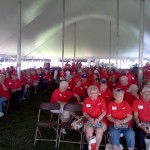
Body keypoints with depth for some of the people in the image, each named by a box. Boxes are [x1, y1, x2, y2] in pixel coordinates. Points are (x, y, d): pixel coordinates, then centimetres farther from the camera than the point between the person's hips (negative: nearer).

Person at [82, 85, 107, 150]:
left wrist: (98, 119, -18)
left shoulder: (101, 99, 4)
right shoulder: (86, 100, 7)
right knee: (89, 130, -30)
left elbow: (104, 112, -2)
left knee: (99, 131, -31)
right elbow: (84, 113, 6)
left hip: (100, 120, -1)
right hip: (89, 120, 1)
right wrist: (90, 118, -12)